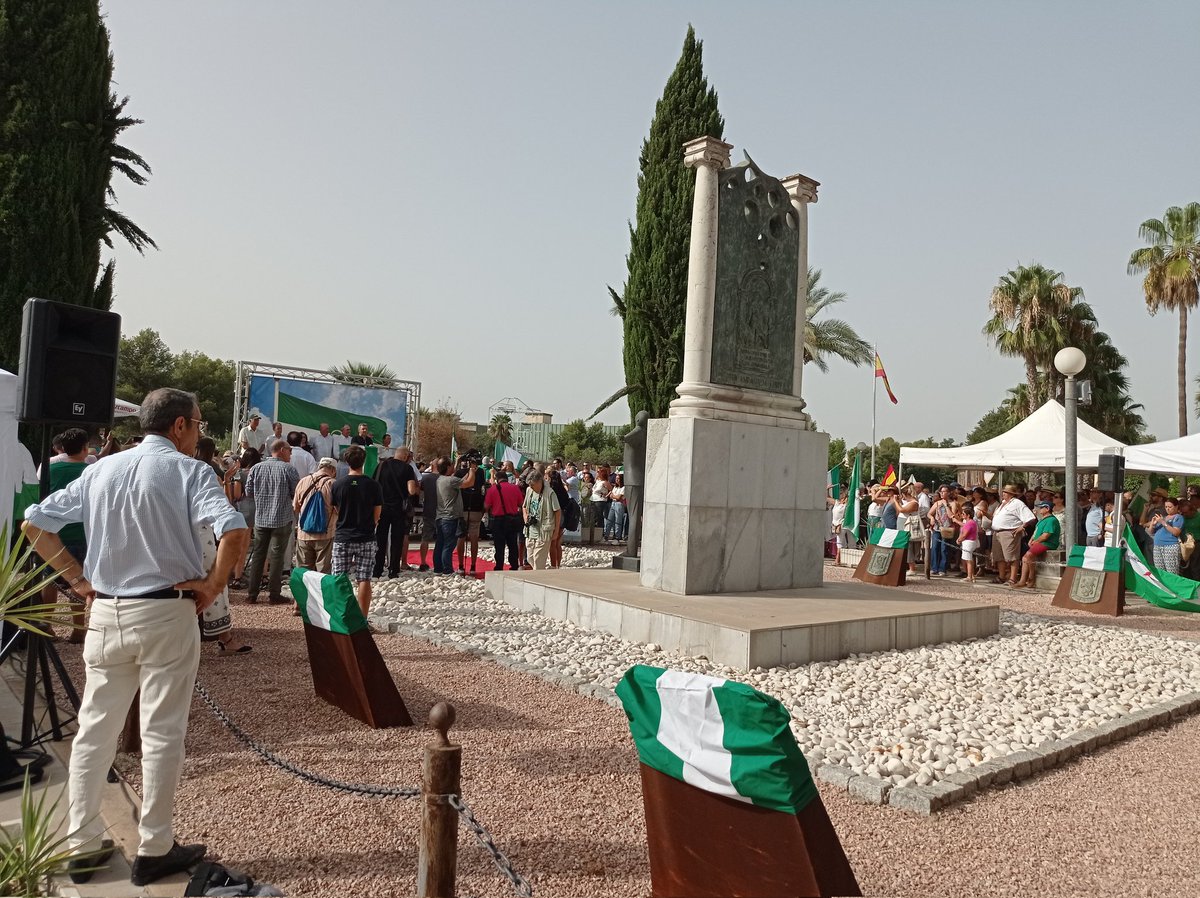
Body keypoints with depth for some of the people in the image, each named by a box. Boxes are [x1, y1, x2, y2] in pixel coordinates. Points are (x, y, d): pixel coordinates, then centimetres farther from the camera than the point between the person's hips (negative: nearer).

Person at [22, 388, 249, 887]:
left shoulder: (100, 470, 8)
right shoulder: (188, 470, -9)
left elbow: (34, 523, 10)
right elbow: (234, 531, -24)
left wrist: (79, 579, 11)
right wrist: (212, 584, -10)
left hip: (106, 613, 5)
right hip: (166, 613, -5)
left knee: (94, 730, 15)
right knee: (162, 733, 5)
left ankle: (81, 845, 24)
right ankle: (153, 850, 14)